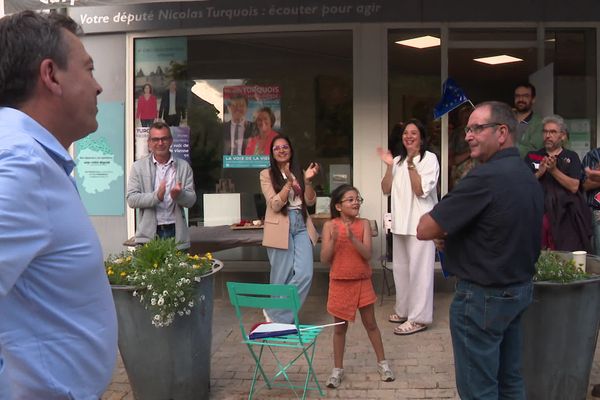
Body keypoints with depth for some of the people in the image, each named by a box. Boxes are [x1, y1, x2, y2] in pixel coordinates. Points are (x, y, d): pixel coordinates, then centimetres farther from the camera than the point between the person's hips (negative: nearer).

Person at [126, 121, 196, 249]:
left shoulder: (184, 166, 7)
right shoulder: (138, 167, 4)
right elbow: (131, 199, -4)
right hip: (149, 234, -1)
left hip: (176, 233, 2)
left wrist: (179, 195, -19)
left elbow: (191, 200, 4)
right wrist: (156, 196, -20)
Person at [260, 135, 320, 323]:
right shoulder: (267, 174, 0)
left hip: (301, 226, 4)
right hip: (280, 228, -4)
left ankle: (276, 315, 6)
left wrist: (308, 181, -9)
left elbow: (310, 201, 7)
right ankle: (279, 316, 21)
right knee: (282, 277, 1)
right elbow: (275, 205, -11)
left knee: (304, 274, -7)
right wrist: (289, 182, -19)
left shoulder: (298, 172, 14)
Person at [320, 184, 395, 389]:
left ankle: (382, 362, 26)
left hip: (362, 282, 1)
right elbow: (324, 259, -10)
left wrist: (352, 238, -28)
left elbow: (367, 254, -14)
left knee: (370, 323, 11)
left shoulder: (364, 224, -6)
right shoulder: (330, 226, -7)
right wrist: (333, 240, -25)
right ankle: (337, 368, 22)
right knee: (340, 327, 10)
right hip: (339, 283, 0)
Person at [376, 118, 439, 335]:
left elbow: (421, 190, -17)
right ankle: (404, 309, 29)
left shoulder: (429, 159, -7)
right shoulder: (398, 161, 12)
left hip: (419, 224, -7)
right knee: (400, 268, 15)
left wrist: (411, 163, -19)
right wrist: (389, 166, -5)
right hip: (400, 222, 7)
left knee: (418, 269, -5)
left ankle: (419, 317, 1)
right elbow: (386, 190, 7)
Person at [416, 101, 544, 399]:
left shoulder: (486, 176, -22)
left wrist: (447, 229, 1)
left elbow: (424, 230, -21)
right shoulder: (529, 178, 7)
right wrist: (455, 234, 10)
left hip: (483, 296, -9)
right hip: (520, 290, 9)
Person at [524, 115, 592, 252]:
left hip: (565, 216, -1)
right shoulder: (532, 156, 14)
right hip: (539, 213, 1)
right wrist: (540, 173, -11)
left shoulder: (571, 157, 9)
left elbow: (574, 187, -3)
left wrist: (554, 170, -12)